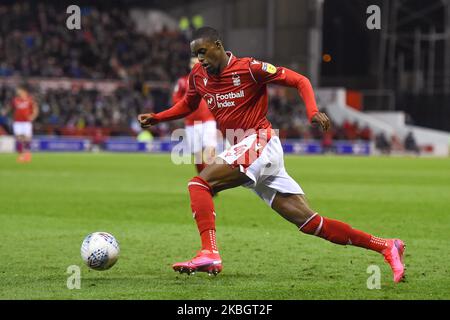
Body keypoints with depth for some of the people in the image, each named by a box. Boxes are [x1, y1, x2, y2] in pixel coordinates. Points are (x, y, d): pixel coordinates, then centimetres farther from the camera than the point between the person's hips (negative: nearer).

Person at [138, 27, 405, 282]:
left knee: (199, 184, -19)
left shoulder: (249, 68, -8)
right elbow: (188, 105, 31)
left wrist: (313, 113, -21)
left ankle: (209, 254, -29)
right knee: (310, 222, 0)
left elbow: (300, 81, -6)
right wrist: (155, 118, 18)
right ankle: (386, 247, 1)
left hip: (260, 145, -7)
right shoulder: (199, 76, 11)